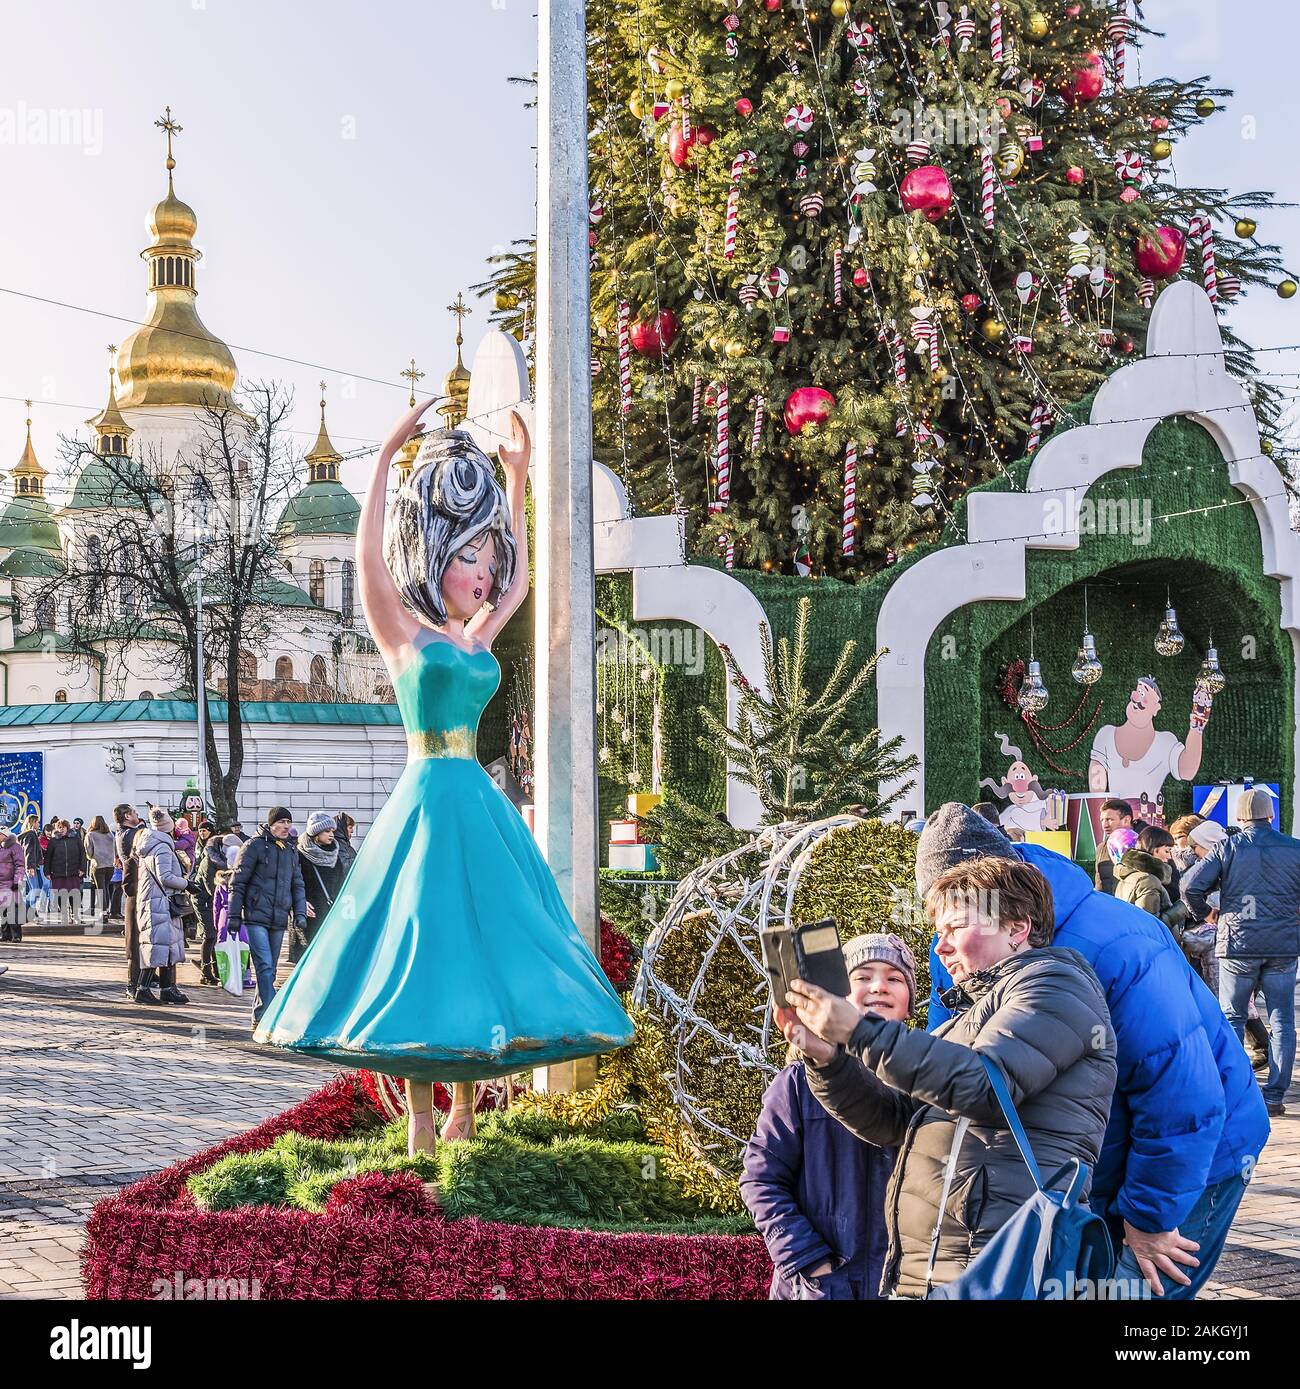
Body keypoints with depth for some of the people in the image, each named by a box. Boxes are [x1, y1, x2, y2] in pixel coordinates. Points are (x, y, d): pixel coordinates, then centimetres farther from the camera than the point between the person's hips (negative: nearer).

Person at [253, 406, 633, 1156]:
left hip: (480, 804, 7)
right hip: (430, 800, -7)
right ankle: (421, 1122, 1)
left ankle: (464, 1109, 13)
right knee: (420, 951, -4)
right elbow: (369, 557, -16)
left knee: (484, 946, 6)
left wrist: (517, 478, 23)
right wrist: (388, 455, -17)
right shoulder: (402, 631, -2)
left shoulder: (474, 639, 14)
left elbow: (520, 575, 27)